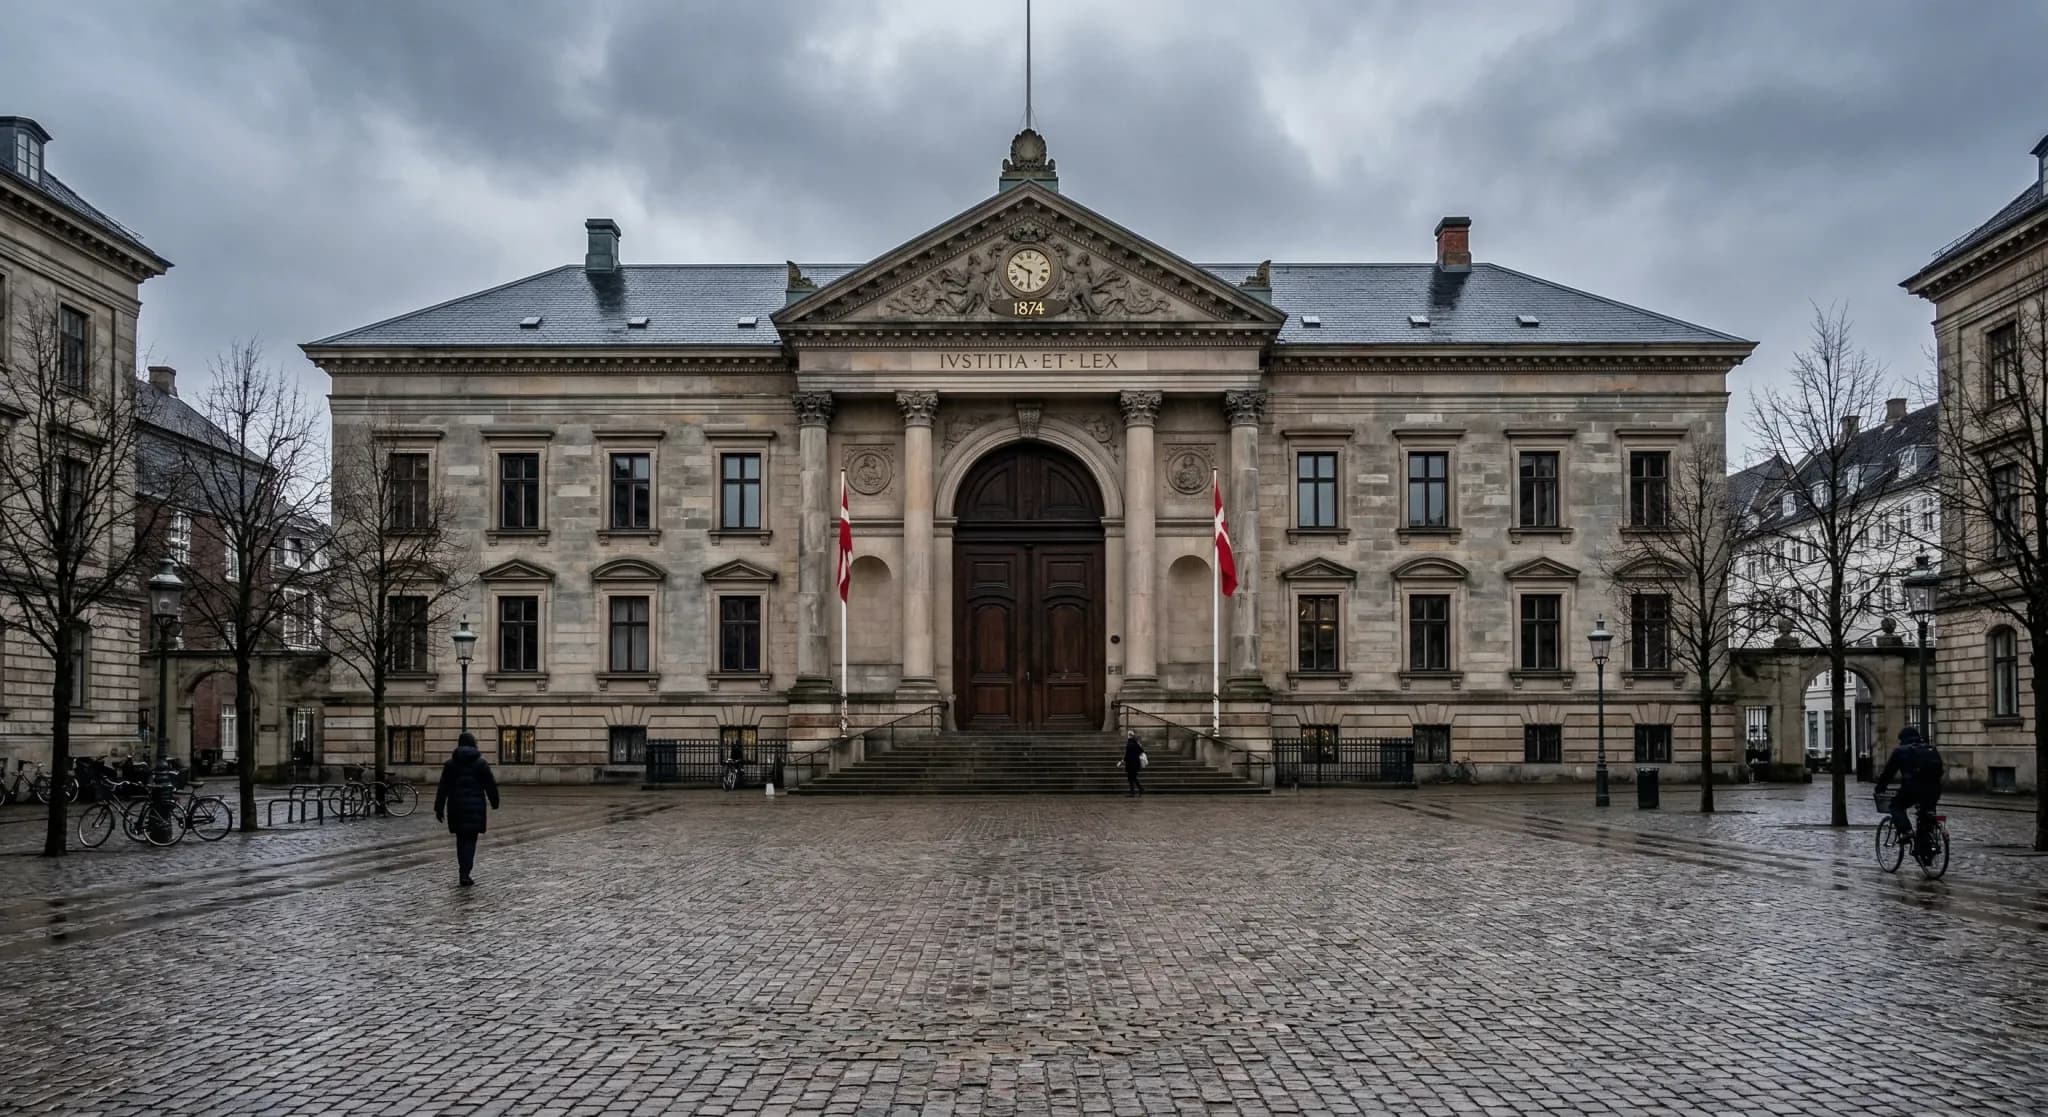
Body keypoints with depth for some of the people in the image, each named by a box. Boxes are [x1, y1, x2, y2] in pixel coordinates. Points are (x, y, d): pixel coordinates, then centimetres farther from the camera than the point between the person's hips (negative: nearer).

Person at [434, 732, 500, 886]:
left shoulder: (450, 763, 3)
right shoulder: (480, 763, -2)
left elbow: (443, 788, 1)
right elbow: (491, 785, 1)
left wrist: (439, 808, 4)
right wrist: (494, 803, 14)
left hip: (456, 807, 2)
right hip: (475, 807, -2)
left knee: (461, 839, 13)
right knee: (470, 840, -1)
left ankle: (464, 872, 16)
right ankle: (465, 873, -15)